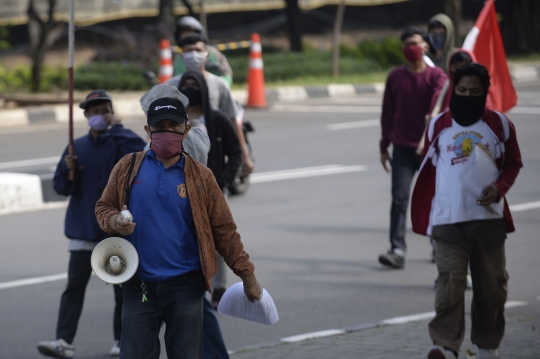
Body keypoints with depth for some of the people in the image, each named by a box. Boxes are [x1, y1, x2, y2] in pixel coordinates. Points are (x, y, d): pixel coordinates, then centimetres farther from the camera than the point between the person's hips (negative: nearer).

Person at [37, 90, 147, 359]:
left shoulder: (119, 142, -1)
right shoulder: (77, 147, 7)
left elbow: (139, 151, -25)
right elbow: (61, 187, 6)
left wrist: (116, 128, -16)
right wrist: (68, 169, -14)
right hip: (83, 228, 2)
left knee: (123, 287, 7)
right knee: (74, 286, -6)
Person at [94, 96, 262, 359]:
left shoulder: (200, 177, 3)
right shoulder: (128, 168, 5)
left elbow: (224, 231, 5)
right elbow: (103, 207, 12)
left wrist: (247, 276, 5)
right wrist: (114, 222, -12)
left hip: (185, 287, -1)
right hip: (139, 285, 1)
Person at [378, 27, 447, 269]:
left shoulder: (436, 76, -3)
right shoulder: (395, 77, 6)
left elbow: (440, 98, -21)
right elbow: (387, 113, 12)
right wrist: (384, 147, 11)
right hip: (403, 148, 2)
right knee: (399, 199, -9)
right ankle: (397, 250, -14)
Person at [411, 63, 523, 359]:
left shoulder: (499, 125, 4)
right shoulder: (439, 125, 6)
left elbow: (513, 163, 12)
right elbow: (427, 170, 13)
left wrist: (499, 188, -9)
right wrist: (421, 217, 11)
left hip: (488, 217, 1)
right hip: (448, 219, -1)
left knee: (491, 284, 6)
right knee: (449, 281, -13)